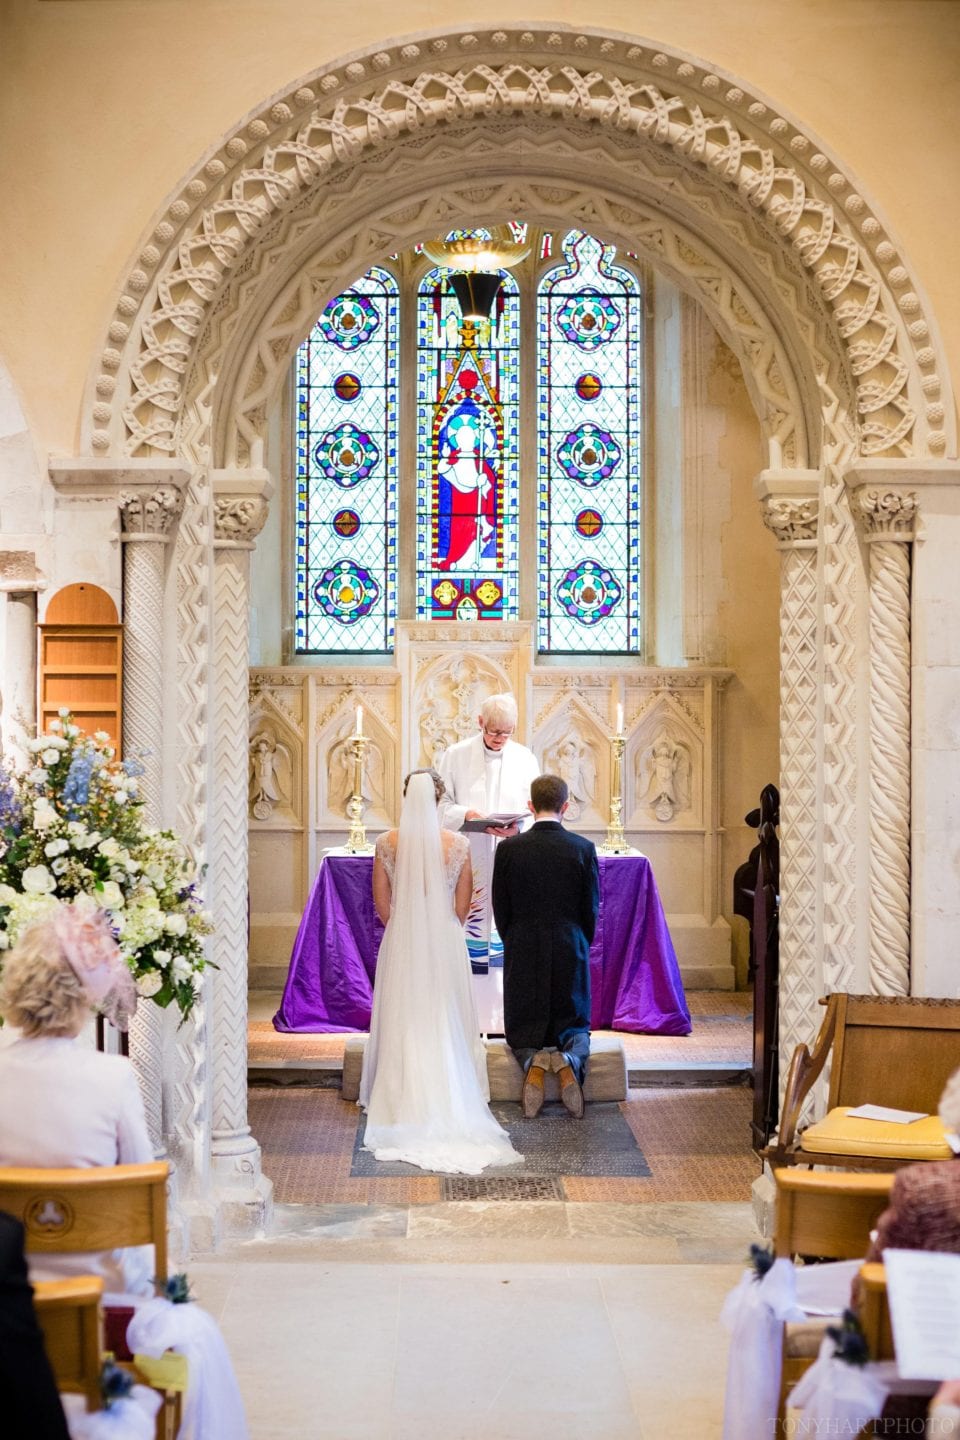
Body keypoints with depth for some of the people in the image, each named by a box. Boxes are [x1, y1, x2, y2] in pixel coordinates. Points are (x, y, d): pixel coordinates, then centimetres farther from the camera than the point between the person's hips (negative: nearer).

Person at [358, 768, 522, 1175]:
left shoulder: (387, 843, -5)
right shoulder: (458, 844, -7)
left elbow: (382, 904, 2)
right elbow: (462, 907, 1)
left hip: (400, 944, 0)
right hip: (444, 943, 0)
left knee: (403, 1024, 8)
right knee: (445, 1027, 8)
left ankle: (403, 1103, 10)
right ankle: (449, 1106, 10)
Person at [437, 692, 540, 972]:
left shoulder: (526, 759, 7)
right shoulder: (456, 755, 3)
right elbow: (440, 804, 4)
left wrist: (518, 829, -14)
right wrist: (464, 814, -16)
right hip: (467, 860, -1)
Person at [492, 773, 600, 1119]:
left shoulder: (508, 848, -6)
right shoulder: (584, 849, -5)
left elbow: (501, 912, 0)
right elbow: (591, 911, 0)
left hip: (523, 957, 0)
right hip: (571, 955, 0)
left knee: (521, 1030, 15)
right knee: (575, 1028, 16)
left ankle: (532, 1062, -19)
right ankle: (569, 1061, -18)